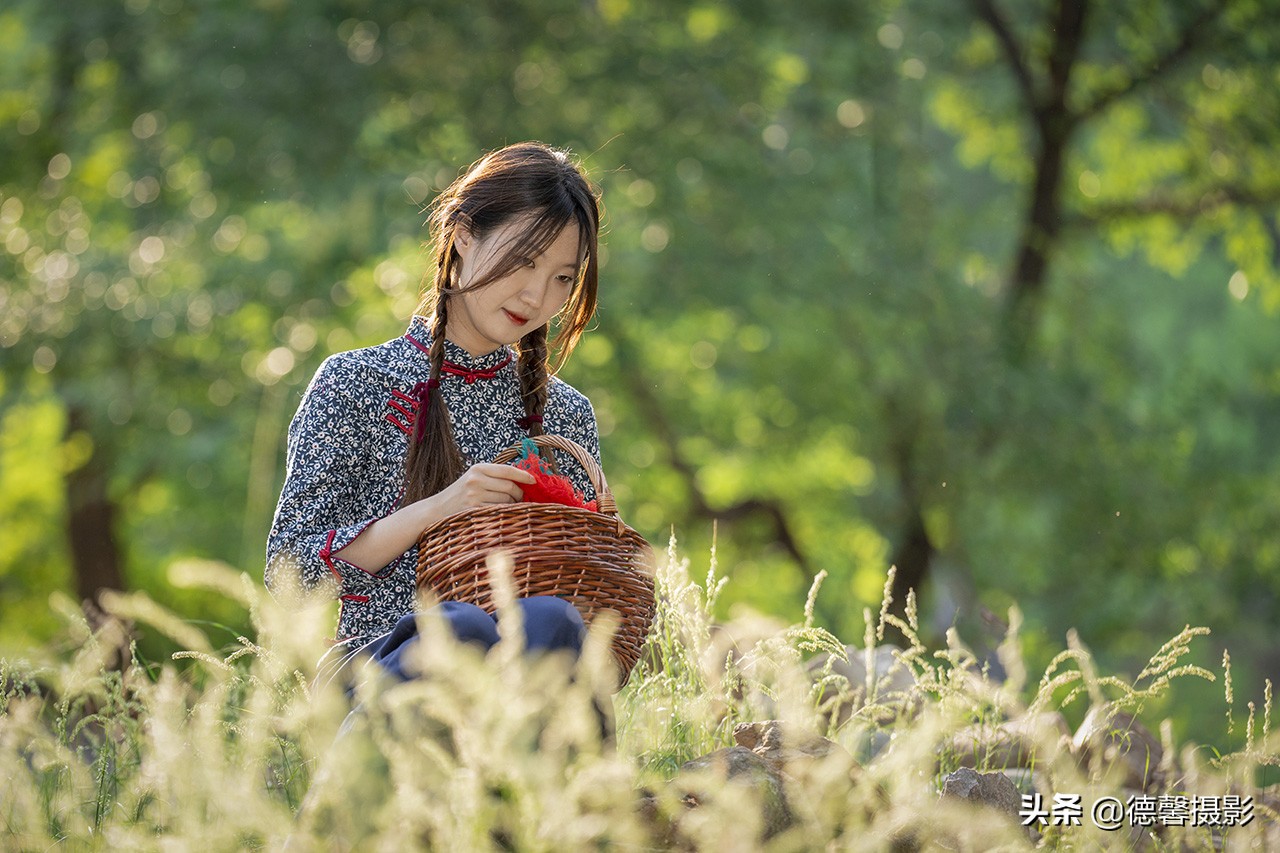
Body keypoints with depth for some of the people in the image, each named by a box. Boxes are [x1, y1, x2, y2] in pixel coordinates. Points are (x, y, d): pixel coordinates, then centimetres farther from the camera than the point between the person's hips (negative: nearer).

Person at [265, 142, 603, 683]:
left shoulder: (566, 415, 18)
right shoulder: (357, 384, 6)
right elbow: (287, 574, -1)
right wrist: (433, 511, -13)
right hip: (380, 671, -3)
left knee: (553, 623, -36)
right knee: (464, 627, -40)